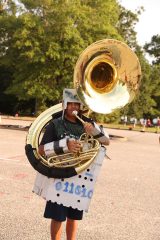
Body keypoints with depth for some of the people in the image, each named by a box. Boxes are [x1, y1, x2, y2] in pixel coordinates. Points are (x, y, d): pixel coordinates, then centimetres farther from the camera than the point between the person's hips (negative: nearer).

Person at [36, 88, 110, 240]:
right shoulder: (55, 125, -8)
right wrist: (65, 145, -28)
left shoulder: (87, 124, 4)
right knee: (58, 217, 3)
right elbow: (41, 150, -14)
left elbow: (107, 142, 2)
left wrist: (94, 130, -18)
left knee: (73, 216, 14)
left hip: (80, 177, 4)